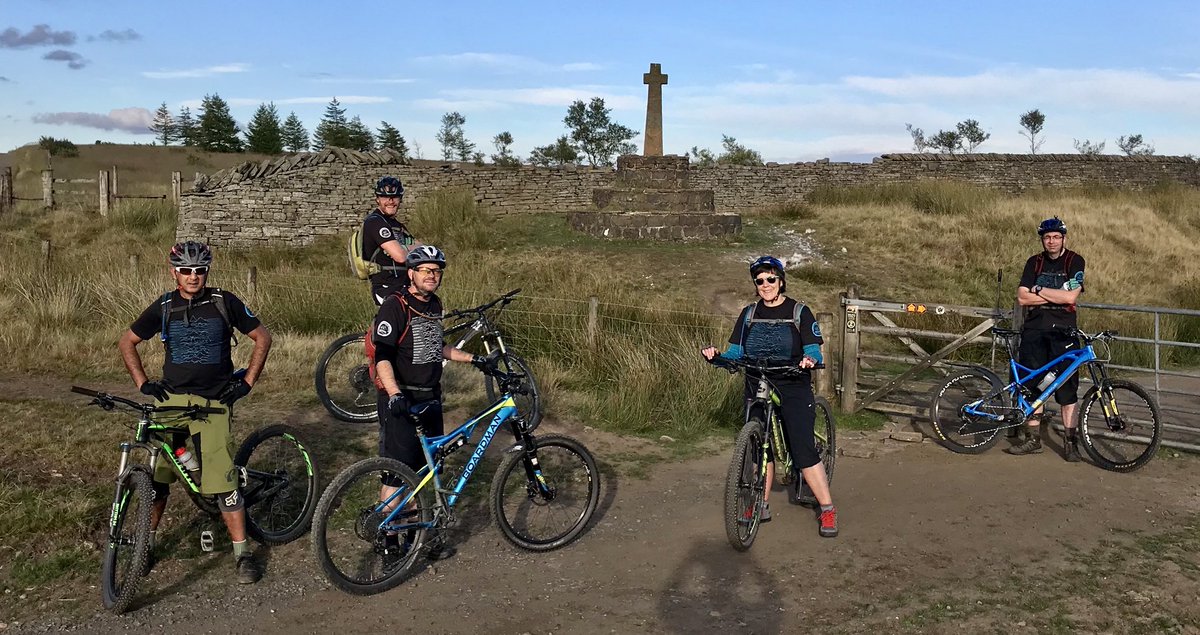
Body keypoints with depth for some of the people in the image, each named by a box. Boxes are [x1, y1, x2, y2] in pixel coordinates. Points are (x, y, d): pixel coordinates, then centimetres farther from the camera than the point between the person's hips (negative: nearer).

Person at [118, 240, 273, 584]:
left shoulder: (224, 303, -2)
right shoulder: (164, 307, 4)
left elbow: (263, 337, 6)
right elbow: (127, 343, 16)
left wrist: (247, 381, 0)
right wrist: (143, 383, 6)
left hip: (213, 402, -2)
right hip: (171, 400, 3)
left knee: (223, 481, -8)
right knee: (156, 478, 3)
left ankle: (242, 553, 3)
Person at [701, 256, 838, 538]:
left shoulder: (799, 312, -1)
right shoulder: (749, 314, 9)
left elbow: (813, 349, -6)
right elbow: (736, 351, 6)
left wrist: (810, 360, -29)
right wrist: (716, 356, -14)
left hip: (793, 389, -4)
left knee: (803, 449, -9)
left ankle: (827, 509, 1)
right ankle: (762, 505, 20)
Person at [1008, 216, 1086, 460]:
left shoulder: (1074, 261, -1)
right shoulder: (1034, 262, 9)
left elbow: (1070, 297, -14)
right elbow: (1022, 298, -1)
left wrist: (1039, 290, -6)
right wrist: (1055, 295, -8)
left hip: (1063, 331, -3)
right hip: (1034, 330, 3)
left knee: (1067, 387, -3)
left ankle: (1070, 441, 5)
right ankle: (1033, 439, 12)